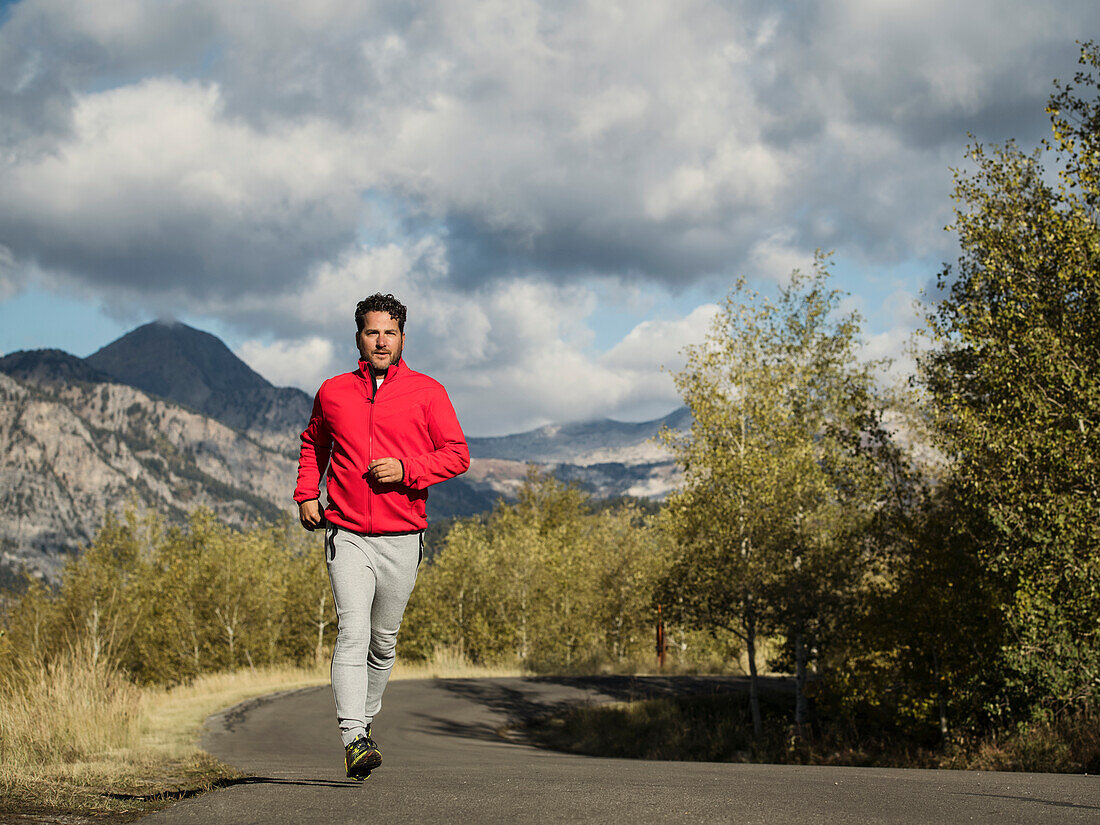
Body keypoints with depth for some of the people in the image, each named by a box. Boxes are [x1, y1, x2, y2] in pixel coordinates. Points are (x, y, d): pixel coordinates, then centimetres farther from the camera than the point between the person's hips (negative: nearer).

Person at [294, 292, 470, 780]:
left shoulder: (426, 392, 4)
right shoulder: (333, 392, 10)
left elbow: (457, 454, 0)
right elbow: (313, 445, 26)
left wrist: (406, 469, -14)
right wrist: (306, 494, 12)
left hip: (402, 538, 0)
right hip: (347, 535, 0)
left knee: (384, 640, 11)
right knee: (352, 632, -14)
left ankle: (366, 718, 31)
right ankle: (353, 739, -19)